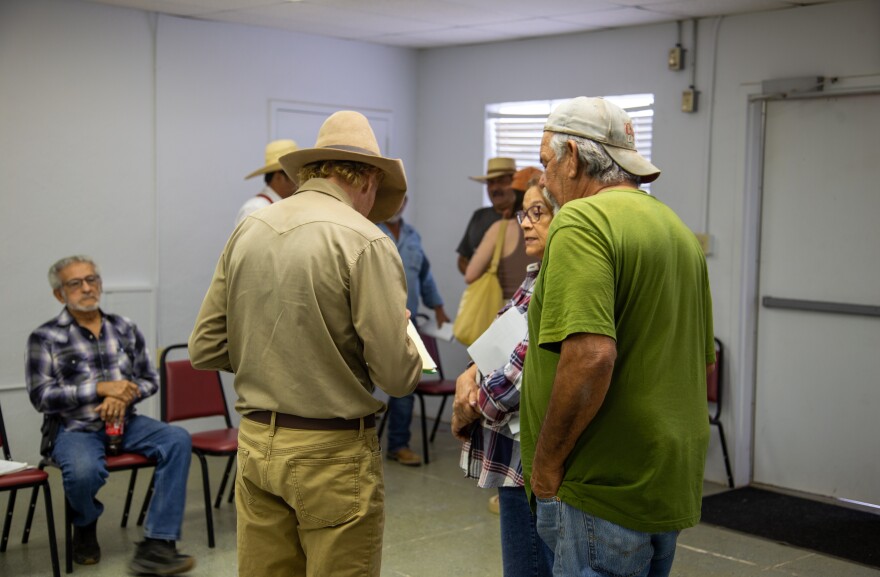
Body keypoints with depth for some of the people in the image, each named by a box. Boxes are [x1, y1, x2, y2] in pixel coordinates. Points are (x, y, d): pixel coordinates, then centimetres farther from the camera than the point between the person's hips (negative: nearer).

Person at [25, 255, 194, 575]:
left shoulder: (124, 328, 11)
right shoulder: (45, 339, 0)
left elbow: (150, 380, 14)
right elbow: (41, 396, -7)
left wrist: (124, 395, -9)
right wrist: (101, 388, -15)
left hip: (125, 423, 4)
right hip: (76, 429, -4)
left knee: (178, 440, -24)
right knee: (84, 471, -37)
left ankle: (156, 545, -26)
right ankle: (85, 525, 3)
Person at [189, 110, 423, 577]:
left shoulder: (248, 231, 3)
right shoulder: (364, 242, -14)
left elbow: (205, 349, 7)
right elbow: (396, 375, -17)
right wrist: (404, 334, 4)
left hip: (256, 442, 6)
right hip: (333, 452, -5)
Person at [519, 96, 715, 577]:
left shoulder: (581, 219, -15)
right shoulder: (677, 227, 15)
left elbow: (590, 356, -27)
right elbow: (704, 357, 21)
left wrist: (546, 464, -17)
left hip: (607, 492, -9)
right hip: (673, 489, 9)